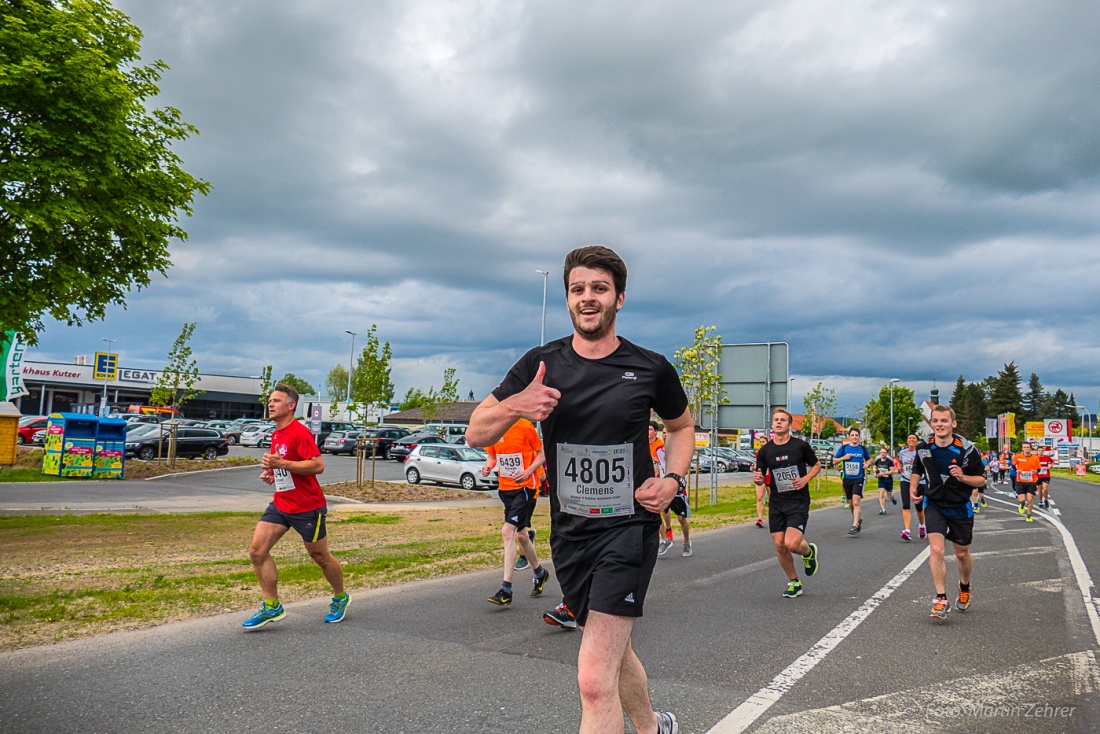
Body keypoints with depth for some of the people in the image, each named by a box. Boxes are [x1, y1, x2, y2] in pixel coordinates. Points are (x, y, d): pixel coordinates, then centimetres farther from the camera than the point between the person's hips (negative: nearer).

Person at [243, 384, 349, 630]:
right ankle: (272, 606, 7)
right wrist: (271, 471, 6)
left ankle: (340, 598, 30)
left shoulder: (299, 432, -17)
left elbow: (318, 465, -25)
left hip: (307, 507, -8)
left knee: (321, 557, 7)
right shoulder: (276, 434, 11)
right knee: (257, 551, -4)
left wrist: (281, 464, -27)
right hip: (280, 504, 8)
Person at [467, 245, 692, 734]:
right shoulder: (541, 364, -1)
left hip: (629, 526, -4)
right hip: (569, 531, 4)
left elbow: (681, 426, 15)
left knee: (594, 679, -15)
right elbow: (476, 434, -1)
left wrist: (673, 480, -4)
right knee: (612, 652, 24)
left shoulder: (651, 369, -4)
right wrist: (514, 405, -22)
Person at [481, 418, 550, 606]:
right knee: (520, 535, 17)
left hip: (525, 487, -6)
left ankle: (506, 591, -16)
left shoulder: (525, 427, -12)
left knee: (508, 531, -18)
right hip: (505, 488, 7)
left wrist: (527, 472, -19)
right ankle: (540, 573, 41)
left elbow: (541, 454, -4)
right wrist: (488, 467, -6)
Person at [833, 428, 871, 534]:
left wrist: (867, 465, -3)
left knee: (856, 502, -16)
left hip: (858, 479, -2)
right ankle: (858, 519, 38)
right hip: (847, 479, 2)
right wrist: (843, 458, -13)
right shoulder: (844, 447, 1)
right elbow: (834, 461, 5)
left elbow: (869, 459, 19)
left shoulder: (862, 448, 2)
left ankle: (855, 526, -17)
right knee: (850, 503, 13)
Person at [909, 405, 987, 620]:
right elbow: (917, 470, 12)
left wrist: (963, 477, -26)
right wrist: (913, 487, -6)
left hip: (960, 507, 0)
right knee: (936, 550, -16)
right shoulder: (923, 448, -8)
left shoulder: (967, 449, -16)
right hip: (934, 505, 1)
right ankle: (941, 599, -8)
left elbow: (982, 479, -7)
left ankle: (965, 587, 43)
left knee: (962, 553, 14)